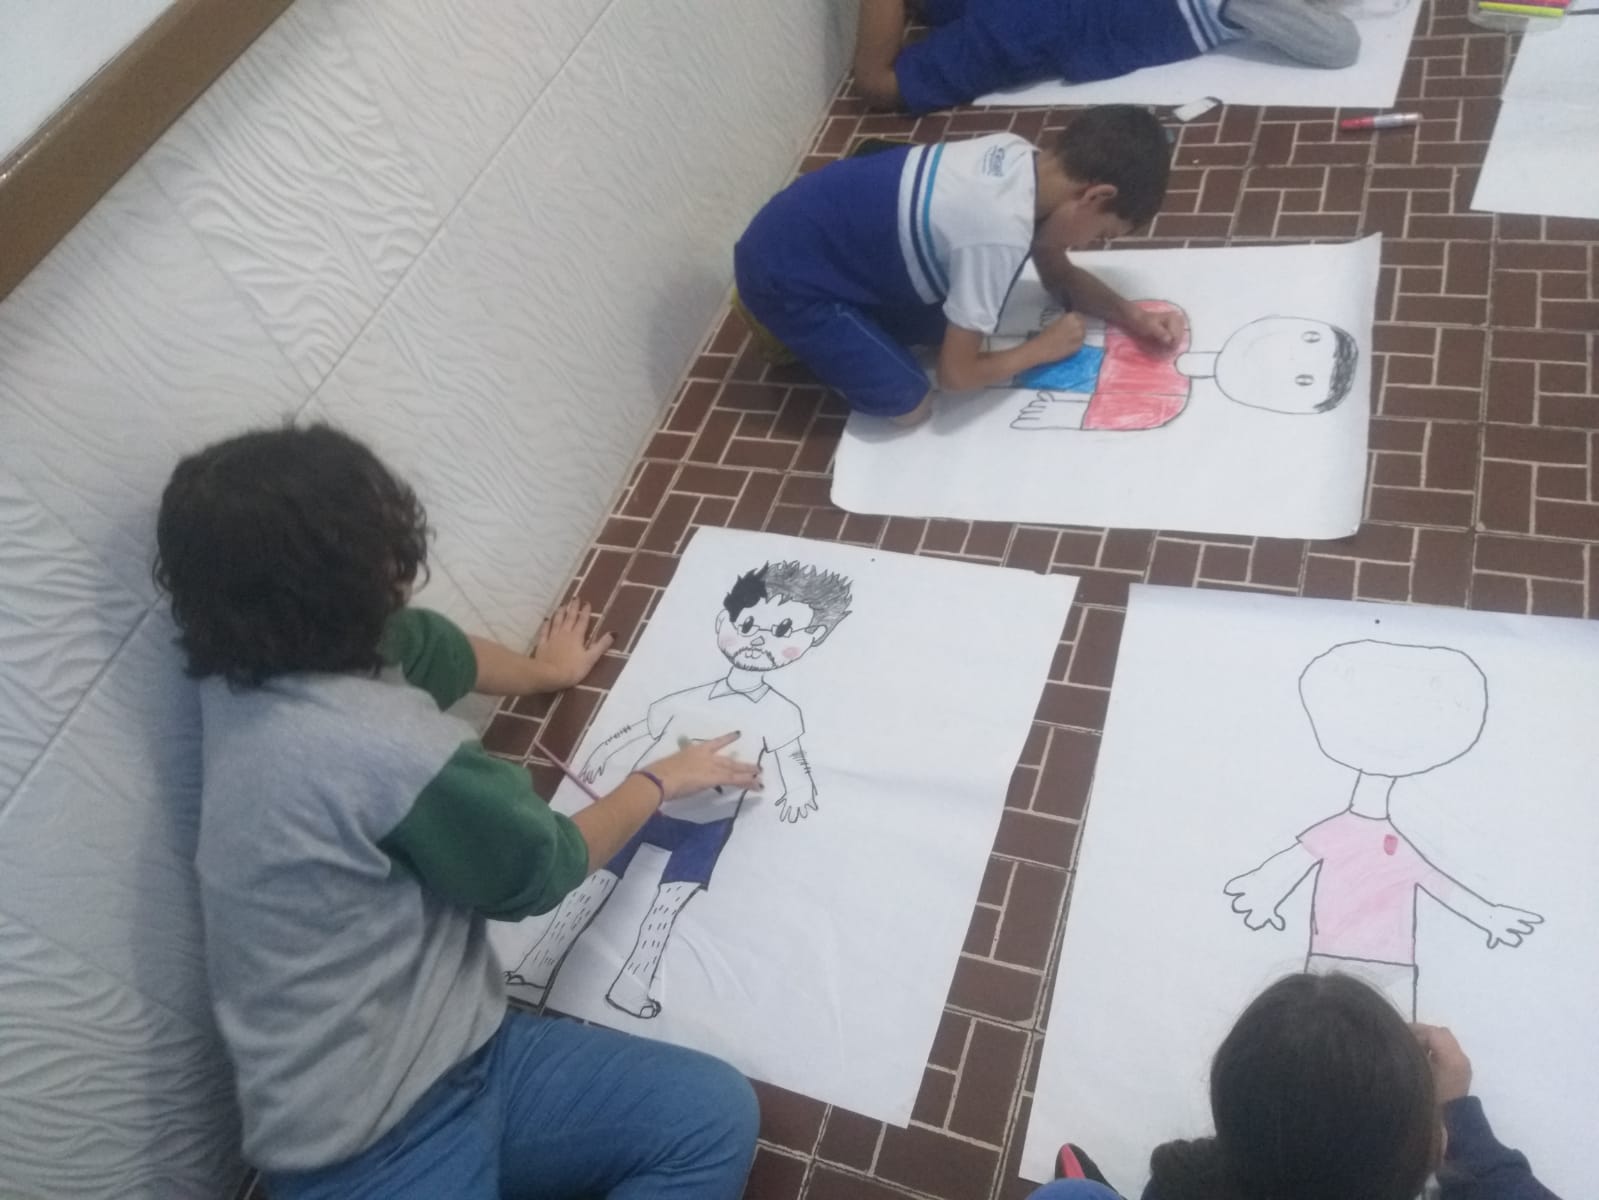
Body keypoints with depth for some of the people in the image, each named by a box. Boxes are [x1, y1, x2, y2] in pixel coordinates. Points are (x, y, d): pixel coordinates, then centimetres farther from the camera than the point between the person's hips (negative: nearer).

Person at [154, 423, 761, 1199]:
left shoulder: (248, 665, -1)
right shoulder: (384, 744, -27)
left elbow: (432, 650, 18)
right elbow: (542, 868, -9)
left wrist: (543, 671, 38)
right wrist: (659, 782, 9)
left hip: (412, 1052, 8)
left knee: (715, 1114, -4)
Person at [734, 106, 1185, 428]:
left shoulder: (1022, 157, -2)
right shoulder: (1000, 234, -29)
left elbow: (1059, 274, 14)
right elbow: (956, 373, -19)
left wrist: (1132, 316, 0)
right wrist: (1043, 347, -5)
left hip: (827, 230, 8)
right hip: (785, 270, -8)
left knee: (951, 328, 12)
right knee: (911, 406, -6)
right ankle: (782, 318, 9)